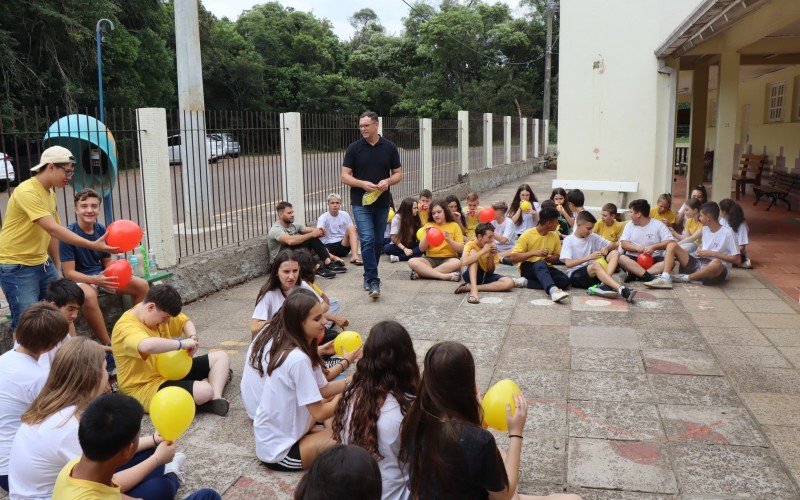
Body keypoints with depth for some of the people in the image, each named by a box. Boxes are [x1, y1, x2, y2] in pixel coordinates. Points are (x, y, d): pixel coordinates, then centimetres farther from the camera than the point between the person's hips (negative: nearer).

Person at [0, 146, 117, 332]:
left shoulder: (50, 192, 9)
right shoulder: (27, 192, -20)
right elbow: (53, 229, -29)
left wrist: (56, 266, 12)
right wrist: (93, 245, -33)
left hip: (43, 263, 9)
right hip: (17, 267, -8)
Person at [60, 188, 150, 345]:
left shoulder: (101, 230, 0)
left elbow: (107, 262, 10)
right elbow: (69, 272, -18)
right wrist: (95, 280, -33)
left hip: (102, 275, 6)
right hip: (79, 279, -6)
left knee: (142, 286, -9)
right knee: (88, 295, -40)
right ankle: (108, 345, -27)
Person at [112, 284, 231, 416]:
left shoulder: (159, 313, 1)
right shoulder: (126, 328, -27)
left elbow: (185, 321, 18)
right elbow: (147, 346, -50)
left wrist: (192, 338, -5)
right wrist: (181, 344, -36)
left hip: (170, 372, 10)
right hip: (146, 388, -10)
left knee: (221, 356, 8)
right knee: (204, 391, -33)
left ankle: (216, 399, -12)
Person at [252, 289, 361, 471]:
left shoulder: (288, 346, 0)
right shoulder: (298, 359, -28)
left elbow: (323, 389, 4)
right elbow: (319, 413, -24)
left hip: (268, 438, 9)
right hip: (279, 452, -9)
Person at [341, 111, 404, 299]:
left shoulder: (390, 148, 4)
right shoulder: (354, 148, -1)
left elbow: (398, 174, 7)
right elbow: (345, 176, -2)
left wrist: (388, 181, -15)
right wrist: (362, 184, -19)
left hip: (382, 202, 3)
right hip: (361, 202, -2)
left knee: (378, 242, 10)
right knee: (367, 240, -13)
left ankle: (369, 276, 27)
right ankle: (373, 282, -14)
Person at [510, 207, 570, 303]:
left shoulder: (554, 236, 2)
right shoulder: (527, 235, -12)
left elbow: (557, 255, 16)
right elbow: (513, 257, -16)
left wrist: (551, 258, -9)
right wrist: (534, 253, -25)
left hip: (546, 269, 5)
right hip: (527, 267, -5)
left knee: (565, 281, -25)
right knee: (541, 264, -40)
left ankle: (526, 282, -27)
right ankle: (553, 290, -65)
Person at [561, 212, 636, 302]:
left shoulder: (593, 237, 11)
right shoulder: (568, 240, -4)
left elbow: (614, 245, 15)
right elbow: (568, 263, -16)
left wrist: (606, 248, -9)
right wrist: (589, 257, -21)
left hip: (591, 273, 6)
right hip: (575, 275, -6)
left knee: (615, 253, -10)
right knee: (596, 265, -35)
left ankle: (604, 285, -32)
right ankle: (621, 289, -51)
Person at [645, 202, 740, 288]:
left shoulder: (727, 233, -8)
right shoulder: (705, 229, 13)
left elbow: (737, 259, -11)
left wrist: (712, 253, -13)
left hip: (714, 270, -7)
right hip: (698, 264, 7)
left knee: (716, 264, -43)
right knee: (672, 245, -5)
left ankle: (686, 278, -18)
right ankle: (665, 278, -29)